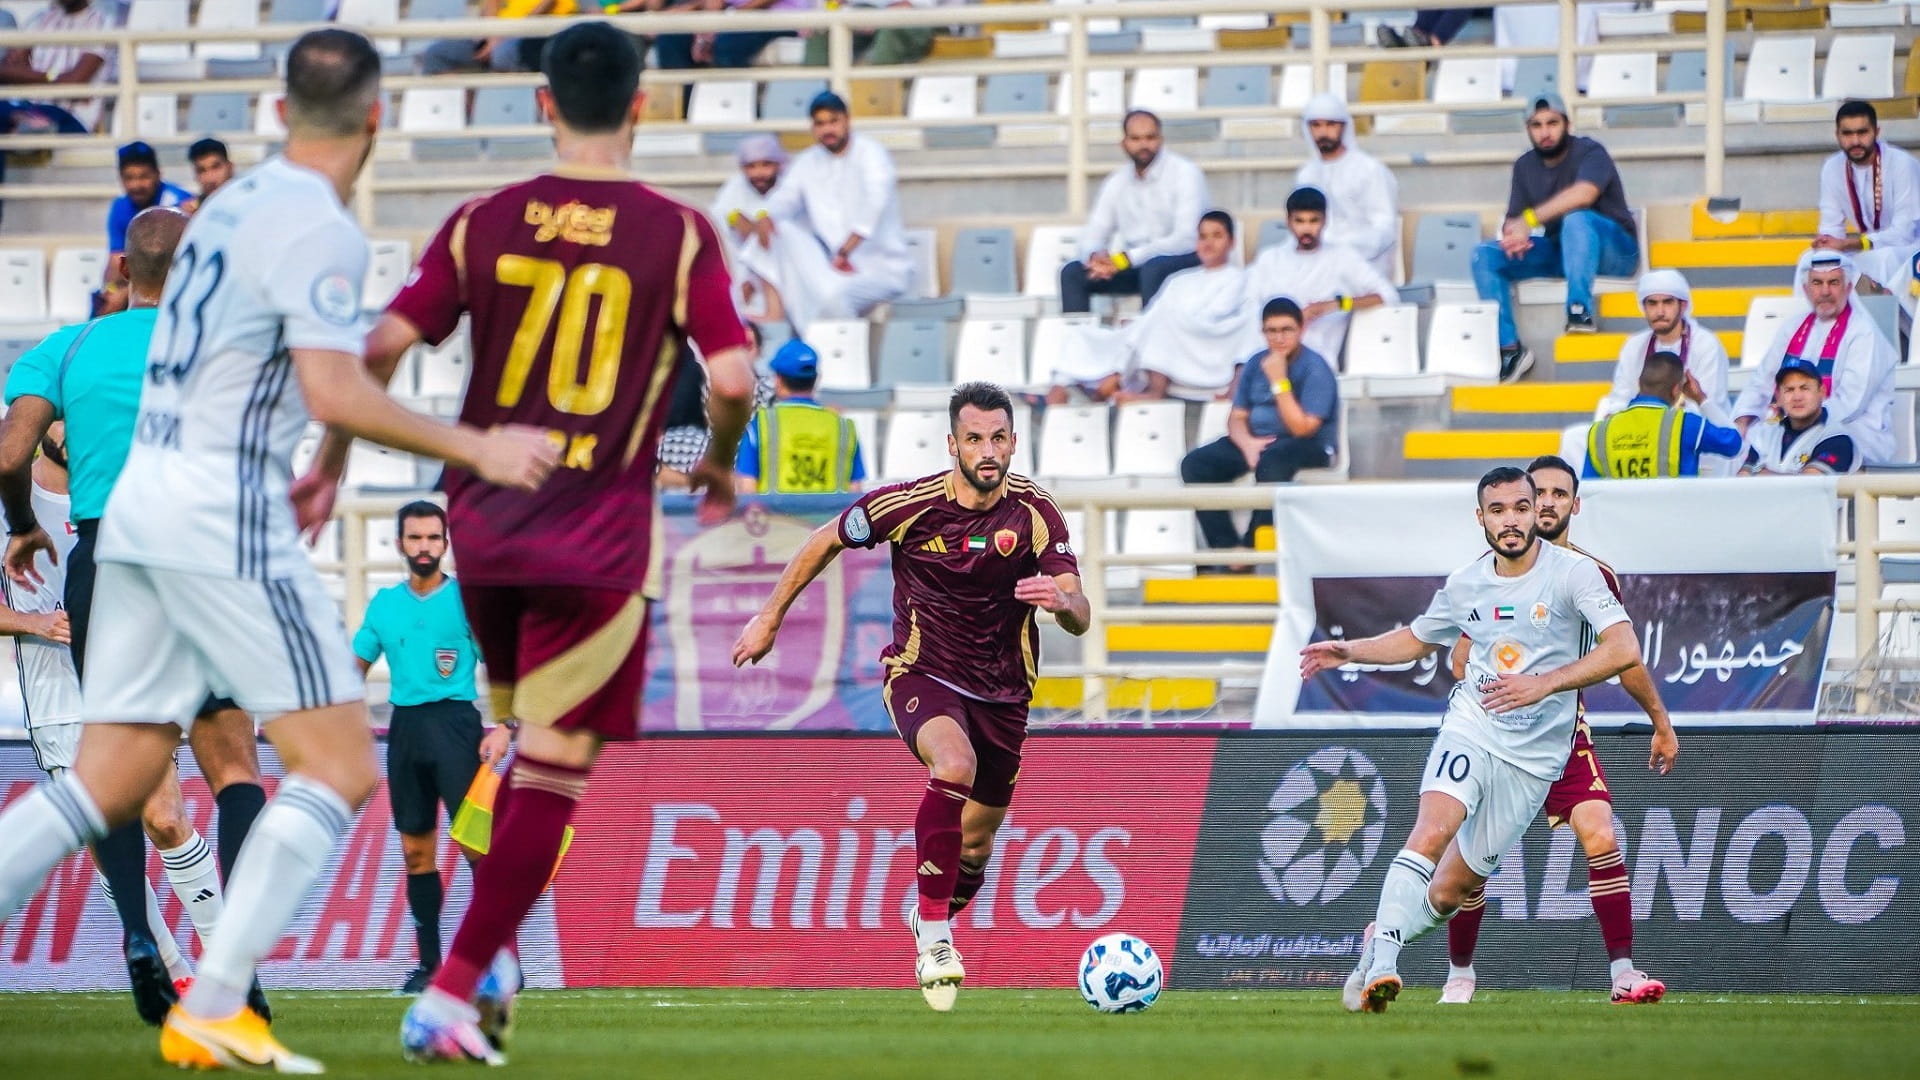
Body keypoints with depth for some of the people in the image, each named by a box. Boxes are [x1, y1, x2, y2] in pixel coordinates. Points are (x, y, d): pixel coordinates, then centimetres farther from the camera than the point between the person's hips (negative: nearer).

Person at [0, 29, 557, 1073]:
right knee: (339, 762, -4)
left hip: (139, 510, 9)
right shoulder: (319, 229, -11)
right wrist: (475, 449, -13)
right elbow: (334, 393, -20)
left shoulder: (234, 203, 17)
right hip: (223, 522, -9)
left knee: (111, 779, 8)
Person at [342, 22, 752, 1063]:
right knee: (554, 771, 0)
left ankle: (491, 954, 24)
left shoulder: (482, 223, 1)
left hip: (483, 522, 4)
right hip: (597, 541, -4)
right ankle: (453, 992, -7)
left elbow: (382, 345, -4)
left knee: (515, 740, 24)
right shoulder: (677, 235, -5)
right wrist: (720, 466, 9)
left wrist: (332, 454, 10)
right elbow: (730, 377, -11)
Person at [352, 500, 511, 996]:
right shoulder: (384, 604, 12)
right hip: (405, 727, 5)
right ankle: (429, 963, 11)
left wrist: (505, 727, -13)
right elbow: (355, 667, 20)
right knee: (416, 852, 6)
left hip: (455, 720, -5)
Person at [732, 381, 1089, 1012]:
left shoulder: (1035, 514, -13)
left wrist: (1060, 600, -43)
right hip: (920, 675, -3)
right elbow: (825, 542, 3)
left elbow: (1079, 618, -19)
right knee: (955, 761, -35)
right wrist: (770, 617, 8)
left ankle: (936, 926, 45)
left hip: (1002, 693, 3)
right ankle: (933, 933, -28)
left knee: (976, 845, 10)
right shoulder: (908, 505, -14)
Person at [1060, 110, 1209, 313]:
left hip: (1184, 260, -6)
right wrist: (1095, 257, -20)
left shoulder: (1185, 173, -11)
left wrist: (1125, 259, -25)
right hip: (1134, 265, 6)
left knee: (1153, 268, -37)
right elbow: (1092, 236, 8)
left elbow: (1186, 239, -20)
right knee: (1072, 272, -11)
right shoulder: (1116, 182, 7)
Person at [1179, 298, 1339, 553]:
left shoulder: (1315, 368, -12)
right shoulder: (1256, 364, 7)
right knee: (1195, 464, -13)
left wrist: (1279, 382, -22)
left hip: (1311, 448, -6)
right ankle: (1226, 547, -18)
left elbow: (1302, 429, -20)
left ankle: (1252, 548, -29)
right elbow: (1237, 417, 9)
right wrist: (1247, 443, -14)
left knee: (1271, 462, -40)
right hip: (1257, 441, 6)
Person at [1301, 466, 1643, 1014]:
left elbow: (1624, 648, -20)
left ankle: (1378, 941, 29)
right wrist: (1349, 651, 11)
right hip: (1470, 729, 1)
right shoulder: (1464, 584, 5)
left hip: (1535, 757, -1)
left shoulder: (1574, 572, -9)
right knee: (1433, 830, -29)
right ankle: (1379, 965, -33)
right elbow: (1417, 639, 26)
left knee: (1446, 893, 2)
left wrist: (1544, 684, -29)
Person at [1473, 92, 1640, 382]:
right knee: (1485, 256, -12)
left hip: (1614, 248, -6)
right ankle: (1509, 347, -18)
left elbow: (1584, 193, -33)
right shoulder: (1525, 166, 8)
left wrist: (1530, 219, -37)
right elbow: (1514, 217, 4)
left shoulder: (1589, 152, -13)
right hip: (1556, 251, 6)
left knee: (1576, 219, -38)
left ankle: (1580, 310, -42)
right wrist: (1512, 235, -22)